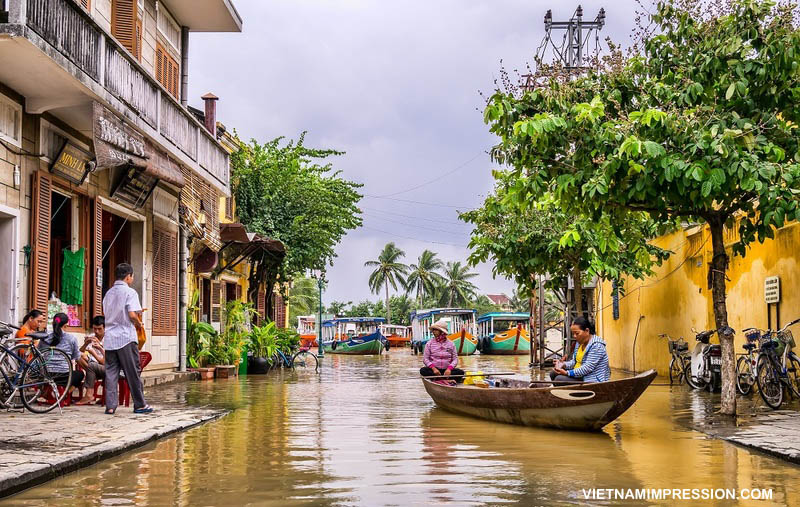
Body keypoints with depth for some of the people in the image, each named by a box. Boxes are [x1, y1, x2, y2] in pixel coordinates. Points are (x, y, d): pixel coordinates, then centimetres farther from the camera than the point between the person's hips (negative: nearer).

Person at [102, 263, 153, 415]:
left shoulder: (108, 293, 14)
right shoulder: (130, 292, -6)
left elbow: (105, 314, 17)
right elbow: (132, 314, -17)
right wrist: (139, 323, 3)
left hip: (109, 338, 6)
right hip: (126, 337, -6)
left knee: (111, 372, 4)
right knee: (133, 373, 1)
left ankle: (110, 406, 0)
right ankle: (140, 405, 7)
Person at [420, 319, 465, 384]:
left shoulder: (450, 344, 6)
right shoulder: (430, 343, 5)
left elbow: (455, 359, 3)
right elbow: (425, 359, 0)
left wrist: (449, 368, -17)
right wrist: (433, 368, -17)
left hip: (447, 370, 0)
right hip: (434, 369, 0)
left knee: (461, 372, -24)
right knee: (423, 370, -31)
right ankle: (447, 380, -35)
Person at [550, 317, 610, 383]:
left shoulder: (596, 345, -20)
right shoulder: (580, 342, 9)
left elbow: (588, 368, -26)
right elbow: (574, 361, 12)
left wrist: (567, 373, -28)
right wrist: (564, 364, -10)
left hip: (592, 380, -10)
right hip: (580, 376, 10)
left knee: (559, 379, -21)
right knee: (553, 373, 5)